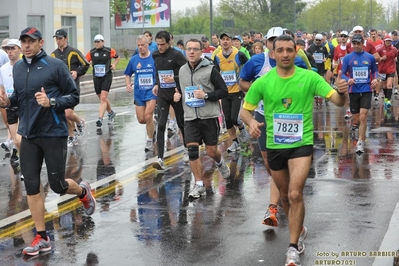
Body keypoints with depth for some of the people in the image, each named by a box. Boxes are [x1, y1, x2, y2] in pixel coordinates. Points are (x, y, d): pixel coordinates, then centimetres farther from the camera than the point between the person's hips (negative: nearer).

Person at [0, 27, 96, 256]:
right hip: (28, 135, 5)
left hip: (53, 134, -5)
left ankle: (83, 191, 38)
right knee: (31, 186, 2)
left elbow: (74, 97, -8)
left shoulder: (55, 65, -10)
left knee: (58, 185, 2)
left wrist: (51, 102, -23)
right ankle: (41, 237, 13)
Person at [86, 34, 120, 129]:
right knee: (102, 99, 15)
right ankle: (111, 113, 38)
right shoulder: (92, 52, 2)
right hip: (96, 77, 4)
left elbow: (117, 57, 15)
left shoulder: (109, 51, -2)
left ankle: (100, 119, -18)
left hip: (107, 76, -4)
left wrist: (114, 64, 1)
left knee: (103, 98, -14)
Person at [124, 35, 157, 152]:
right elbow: (128, 74, 16)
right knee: (141, 119, 4)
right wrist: (128, 84, 0)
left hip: (152, 91, -4)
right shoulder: (133, 60, 3)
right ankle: (152, 126, 38)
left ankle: (150, 141, 1)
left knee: (148, 117, -15)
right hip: (139, 93, 4)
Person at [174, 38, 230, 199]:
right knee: (192, 151, -5)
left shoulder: (210, 69, -7)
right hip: (190, 118, 4)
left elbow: (224, 91, -7)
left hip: (209, 116, -3)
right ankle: (199, 185, 6)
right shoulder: (182, 70, 9)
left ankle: (219, 162, 40)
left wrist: (206, 95, -20)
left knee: (211, 151, 4)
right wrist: (178, 97, 3)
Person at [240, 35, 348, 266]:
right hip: (274, 145, 3)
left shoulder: (309, 78, -8)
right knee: (285, 195, 17)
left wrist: (341, 91, -35)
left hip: (301, 144, -3)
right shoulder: (263, 82, -4)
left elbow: (338, 101, -11)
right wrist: (251, 122, -19)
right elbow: (245, 110, 4)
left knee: (295, 194, -18)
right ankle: (299, 230, 44)